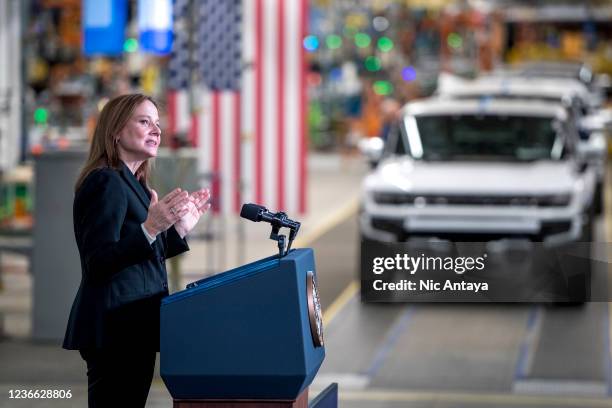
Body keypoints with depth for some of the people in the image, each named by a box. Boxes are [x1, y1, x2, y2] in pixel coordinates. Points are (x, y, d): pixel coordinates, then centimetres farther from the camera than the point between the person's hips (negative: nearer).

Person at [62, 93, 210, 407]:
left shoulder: (131, 184, 18)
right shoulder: (105, 183, -12)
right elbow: (98, 263, -21)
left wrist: (181, 226, 19)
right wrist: (150, 228, -31)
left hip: (132, 327, 10)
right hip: (114, 328, -10)